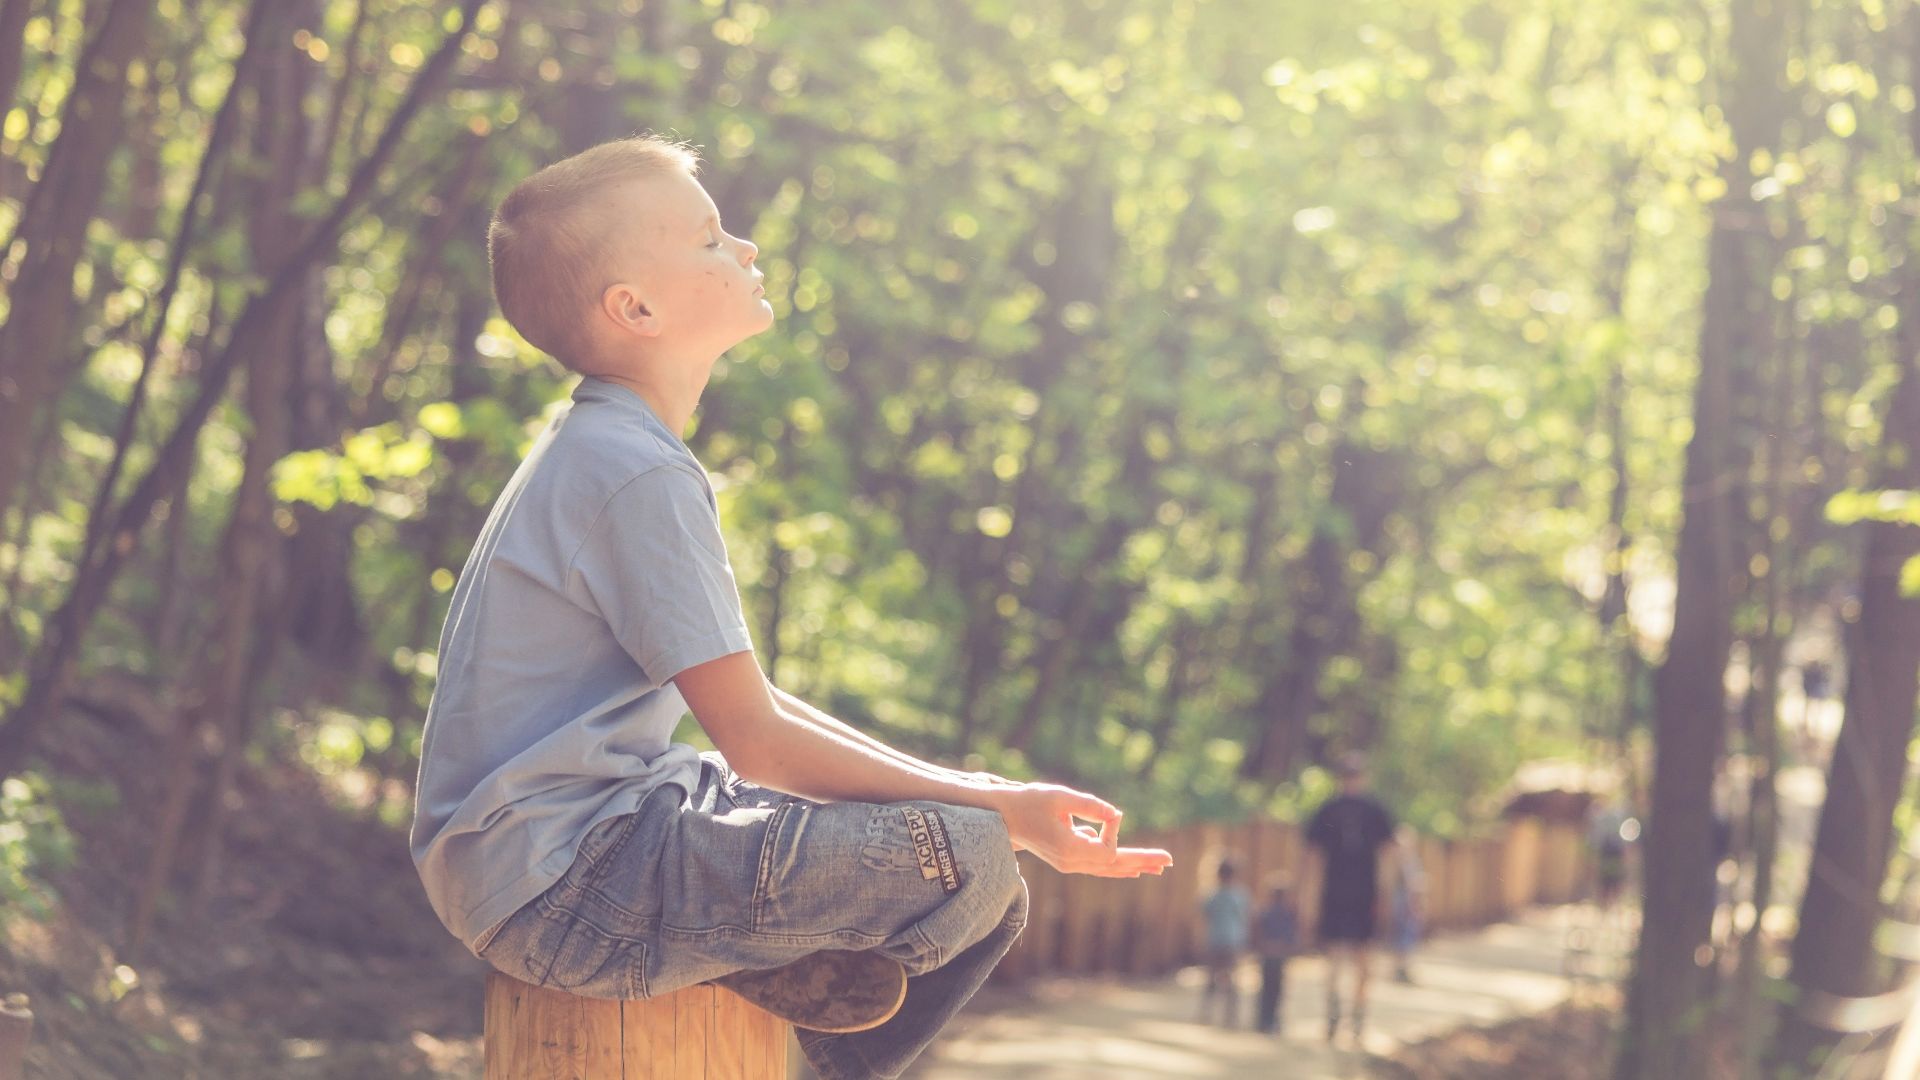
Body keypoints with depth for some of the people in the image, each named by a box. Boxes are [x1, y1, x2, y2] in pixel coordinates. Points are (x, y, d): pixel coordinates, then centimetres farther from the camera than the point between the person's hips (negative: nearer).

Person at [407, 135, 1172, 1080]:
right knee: (969, 865, -22)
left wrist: (958, 788, 11)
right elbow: (756, 741, -19)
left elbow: (740, 698, 18)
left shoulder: (596, 451, 16)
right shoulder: (639, 477, -17)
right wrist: (998, 811, -13)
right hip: (557, 893, -11)